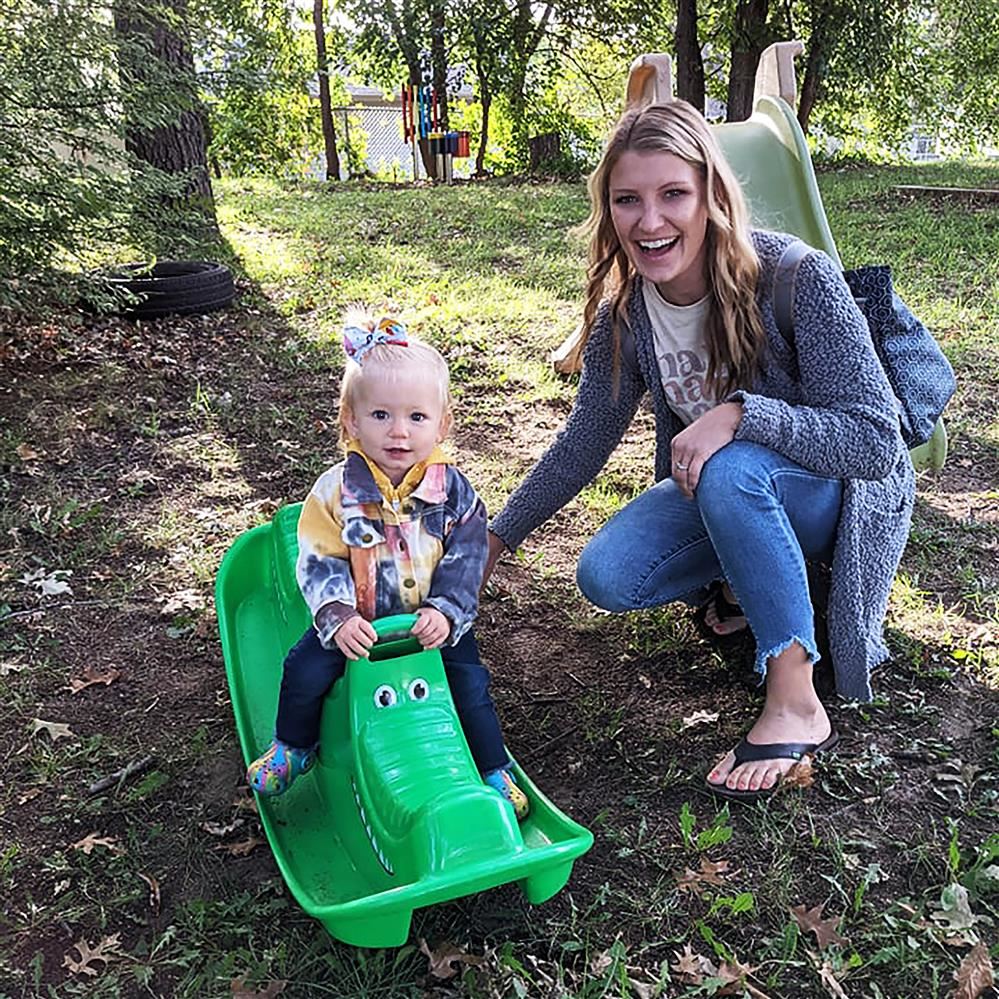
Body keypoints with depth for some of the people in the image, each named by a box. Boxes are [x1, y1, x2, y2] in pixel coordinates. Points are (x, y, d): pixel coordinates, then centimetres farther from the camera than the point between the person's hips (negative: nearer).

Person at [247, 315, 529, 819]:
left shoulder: (454, 492, -10)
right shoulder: (336, 490, -12)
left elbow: (465, 563, -8)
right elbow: (319, 561, -11)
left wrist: (446, 612, -23)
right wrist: (338, 617, -26)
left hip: (434, 623, 0)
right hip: (357, 621, 0)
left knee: (469, 683, -14)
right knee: (306, 670, -13)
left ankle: (496, 773, 10)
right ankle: (292, 748, 18)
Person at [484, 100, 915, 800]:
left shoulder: (799, 278, -28)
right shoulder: (626, 311, -12)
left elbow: (874, 441, -27)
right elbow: (585, 442, 0)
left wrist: (740, 413, -40)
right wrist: (497, 536, 4)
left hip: (842, 491, -4)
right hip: (720, 493, 5)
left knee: (730, 469, -37)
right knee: (607, 578, -17)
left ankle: (797, 706, -24)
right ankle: (743, 580, 11)